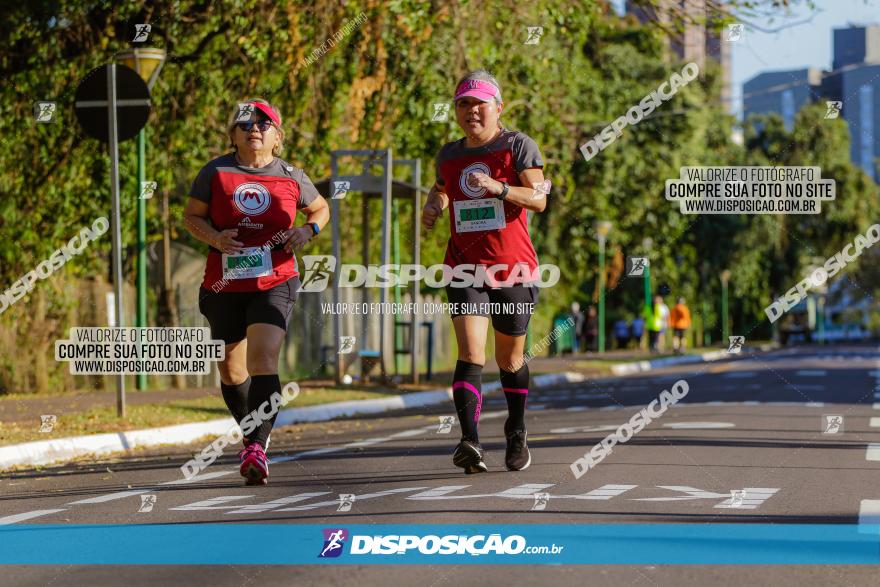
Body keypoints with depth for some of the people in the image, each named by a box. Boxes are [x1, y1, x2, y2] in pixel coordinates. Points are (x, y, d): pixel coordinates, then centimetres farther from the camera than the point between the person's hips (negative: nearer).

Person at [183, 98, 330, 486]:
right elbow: (191, 216, 6)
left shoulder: (291, 177, 3)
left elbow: (321, 209, 19)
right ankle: (252, 435, 38)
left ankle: (257, 449, -27)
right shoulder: (215, 172, 0)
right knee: (231, 369, 12)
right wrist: (214, 238, -14)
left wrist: (308, 231, -2)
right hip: (224, 286, 2)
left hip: (274, 283, -2)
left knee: (263, 359, -21)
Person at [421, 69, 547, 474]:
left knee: (509, 358, 13)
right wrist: (433, 205, 8)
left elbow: (539, 199, -13)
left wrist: (499, 187, -28)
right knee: (470, 354, -17)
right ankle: (470, 442, -28)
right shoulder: (449, 155, 10)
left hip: (513, 267, -2)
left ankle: (516, 433, 37)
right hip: (465, 267, 2)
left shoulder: (518, 146, -3)